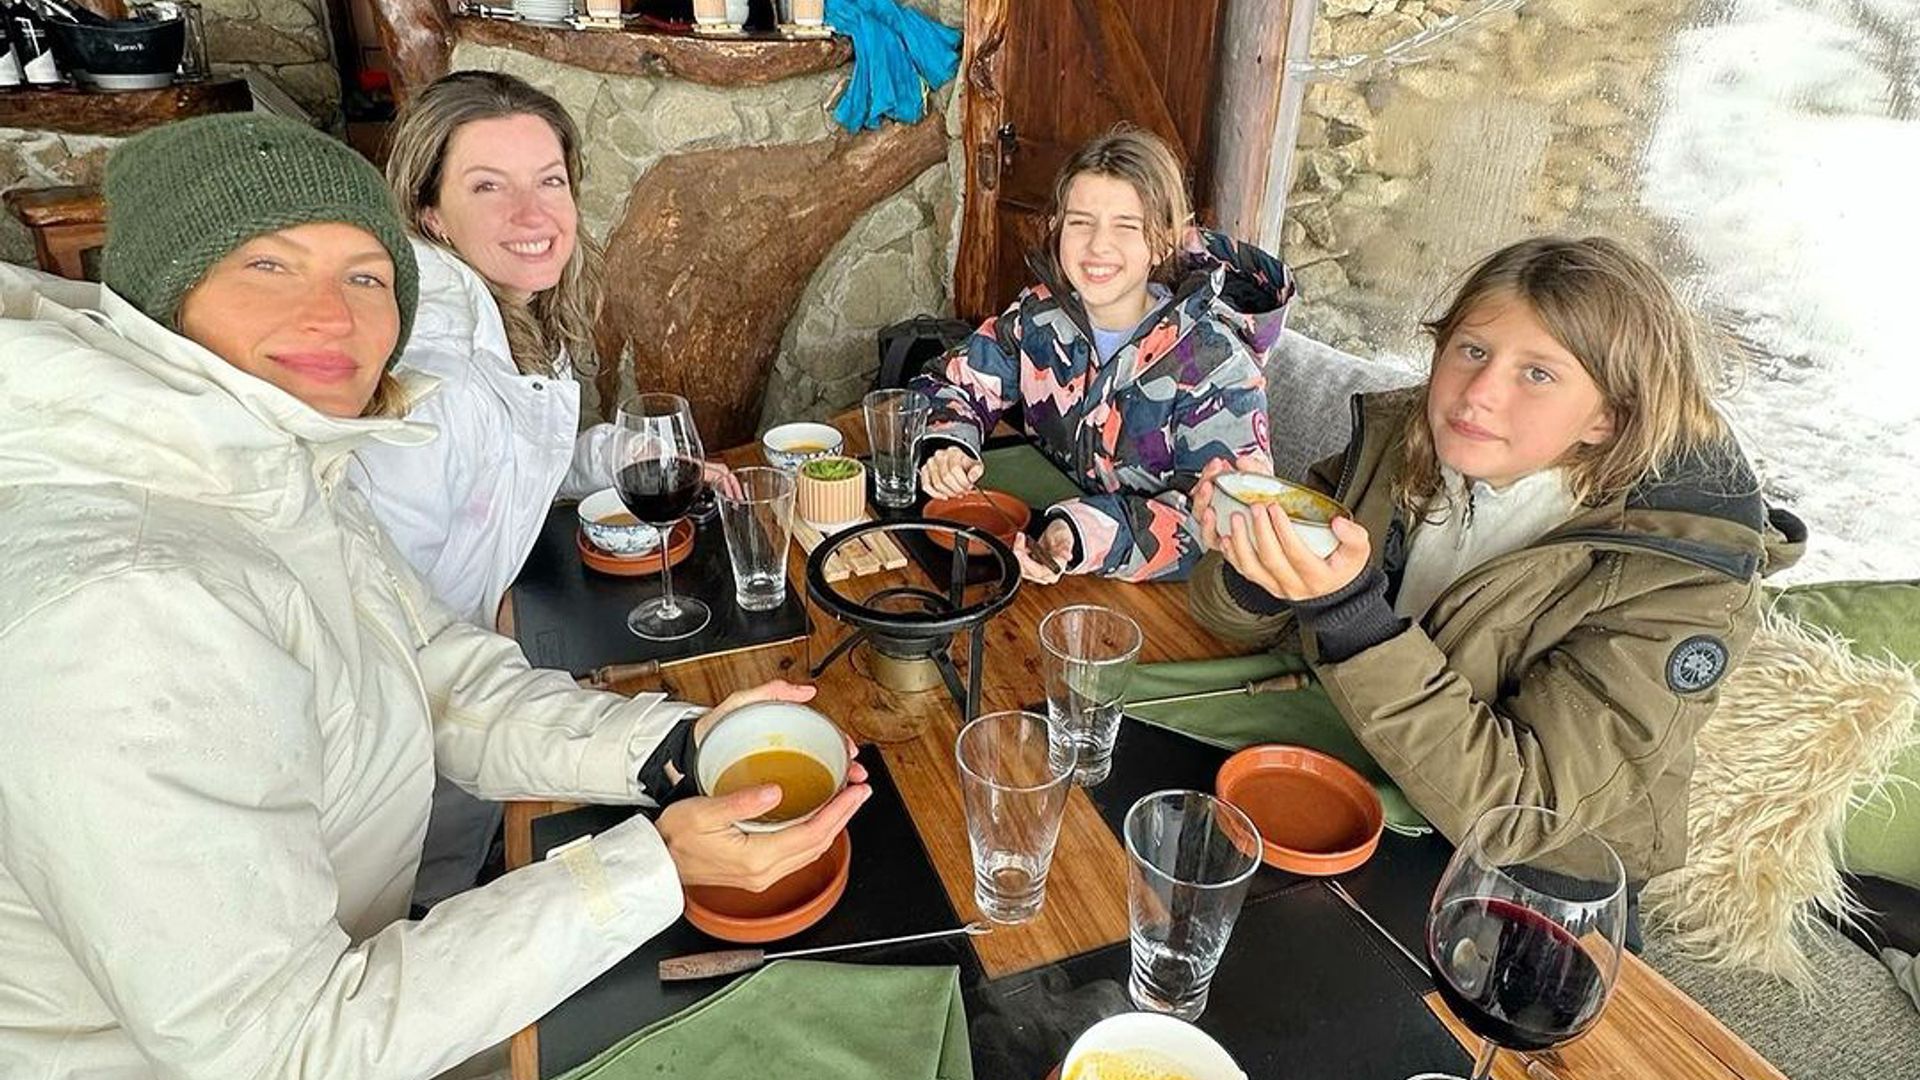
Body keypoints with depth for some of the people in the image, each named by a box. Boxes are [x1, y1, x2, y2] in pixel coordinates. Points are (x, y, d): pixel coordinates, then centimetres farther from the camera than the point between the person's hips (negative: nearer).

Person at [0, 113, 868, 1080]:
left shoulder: (279, 481, -4)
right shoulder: (114, 611, -32)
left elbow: (459, 685, -1)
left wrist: (673, 746, -16)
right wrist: (656, 867, -29)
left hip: (341, 967, 7)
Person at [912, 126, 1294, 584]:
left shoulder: (1215, 361, -17)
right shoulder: (1039, 317, -2)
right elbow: (956, 384, 9)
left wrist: (1090, 534, -37)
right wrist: (946, 447, -14)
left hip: (1157, 596, -3)